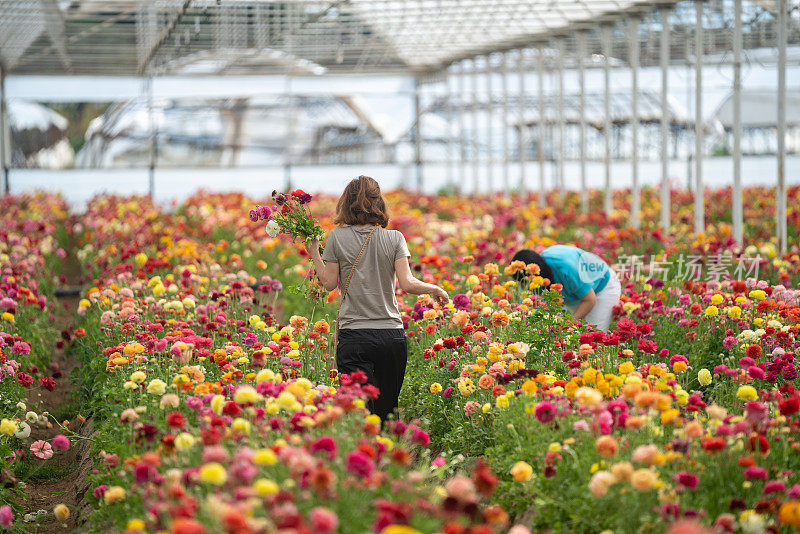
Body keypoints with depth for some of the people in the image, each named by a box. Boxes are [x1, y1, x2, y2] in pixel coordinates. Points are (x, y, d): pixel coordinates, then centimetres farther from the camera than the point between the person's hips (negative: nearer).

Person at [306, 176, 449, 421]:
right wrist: (435, 289, 11)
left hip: (353, 336, -1)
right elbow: (408, 284, -6)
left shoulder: (337, 237, 0)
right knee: (387, 412, 12)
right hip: (392, 335, 1)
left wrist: (314, 254, 16)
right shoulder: (394, 238, 1)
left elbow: (330, 283, 3)